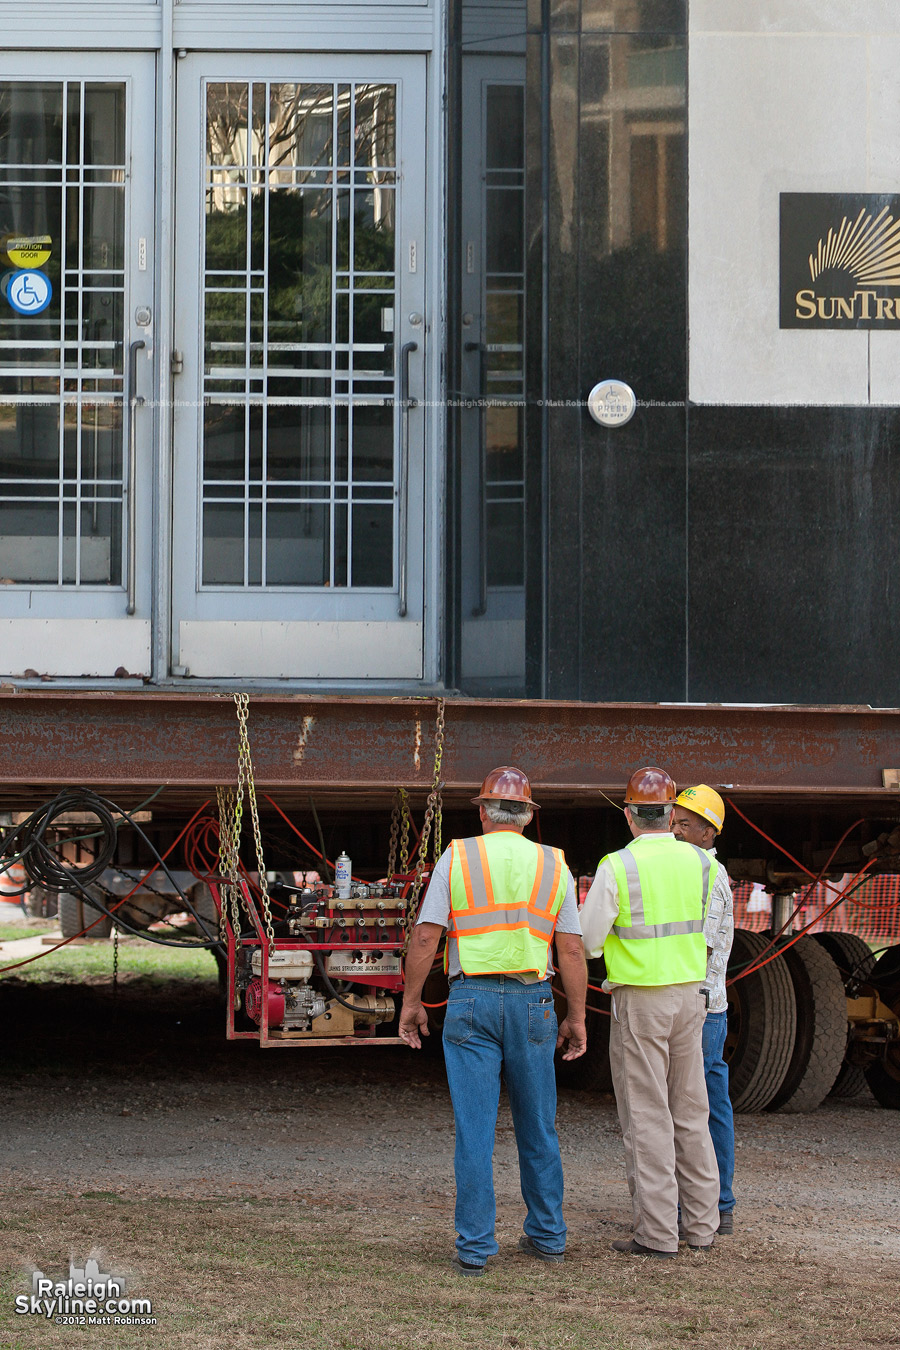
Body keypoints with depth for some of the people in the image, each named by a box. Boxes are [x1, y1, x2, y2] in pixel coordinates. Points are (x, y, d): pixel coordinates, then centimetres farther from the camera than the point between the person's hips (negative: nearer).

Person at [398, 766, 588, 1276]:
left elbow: (426, 937, -4)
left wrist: (411, 1003, 4)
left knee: (475, 1128, -2)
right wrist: (577, 1018, 9)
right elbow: (572, 950, 3)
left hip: (471, 1000, -2)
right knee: (538, 1125, 13)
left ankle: (475, 1247, -3)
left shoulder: (457, 858, 1)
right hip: (532, 1003, 2)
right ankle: (547, 1234, 20)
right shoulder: (553, 866, 6)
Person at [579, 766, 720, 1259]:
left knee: (647, 1116, -2)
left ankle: (656, 1232, -2)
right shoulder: (701, 863, 3)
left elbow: (587, 941, -10)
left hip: (640, 1001, -5)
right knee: (690, 1113, 13)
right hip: (690, 994, 5)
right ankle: (701, 1224, 17)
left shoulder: (616, 867, -12)